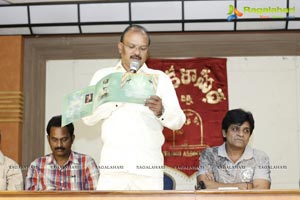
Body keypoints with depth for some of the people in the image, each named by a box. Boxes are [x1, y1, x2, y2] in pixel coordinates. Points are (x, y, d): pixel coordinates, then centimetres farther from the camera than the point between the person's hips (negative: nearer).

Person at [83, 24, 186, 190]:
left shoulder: (160, 78, 11)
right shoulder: (103, 75, 13)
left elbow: (178, 121, 3)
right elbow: (88, 118, 2)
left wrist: (161, 111, -18)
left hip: (148, 166, 0)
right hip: (112, 164, 0)